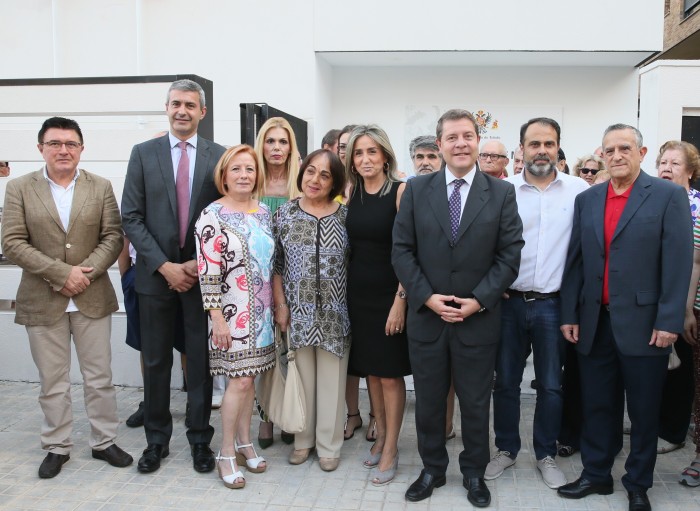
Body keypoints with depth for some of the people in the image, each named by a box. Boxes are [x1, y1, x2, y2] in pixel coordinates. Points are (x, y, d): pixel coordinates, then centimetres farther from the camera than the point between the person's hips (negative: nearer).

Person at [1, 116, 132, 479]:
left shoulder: (101, 187, 4)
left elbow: (112, 238, 0)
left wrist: (85, 273, -14)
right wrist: (62, 273, -15)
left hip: (92, 298, 1)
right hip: (42, 300, 0)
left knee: (99, 377, 9)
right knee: (52, 381, 10)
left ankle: (104, 442, 24)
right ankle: (57, 447, 25)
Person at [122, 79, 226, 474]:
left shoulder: (219, 156, 2)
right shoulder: (143, 153, 3)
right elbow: (132, 217, -2)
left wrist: (201, 263, -10)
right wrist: (164, 266, -11)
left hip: (202, 273, 0)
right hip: (156, 274, 1)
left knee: (201, 360, 8)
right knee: (156, 362, 10)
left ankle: (201, 439, 23)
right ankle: (157, 440, 26)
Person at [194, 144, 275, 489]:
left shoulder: (264, 212, 8)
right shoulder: (212, 215, -11)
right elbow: (208, 272, -14)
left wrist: (276, 306, 13)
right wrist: (217, 318, -16)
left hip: (261, 311, 6)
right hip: (232, 312, -5)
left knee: (249, 378, 12)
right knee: (239, 381, -3)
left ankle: (244, 443, 27)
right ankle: (227, 453, 13)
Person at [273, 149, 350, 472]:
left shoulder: (346, 215, 0)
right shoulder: (285, 213, 2)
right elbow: (276, 263, 3)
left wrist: (354, 306, -3)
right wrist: (280, 305, -2)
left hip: (335, 313, 0)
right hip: (298, 311, 1)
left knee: (331, 379, 7)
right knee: (302, 376, 11)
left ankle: (328, 445, 22)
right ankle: (303, 440, 28)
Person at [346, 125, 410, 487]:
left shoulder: (400, 191, -10)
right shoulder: (353, 193, 7)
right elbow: (351, 245, 11)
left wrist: (400, 299, -18)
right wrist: (347, 288, 4)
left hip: (389, 293, -5)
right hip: (358, 292, 6)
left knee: (390, 372, 3)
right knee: (370, 369, 14)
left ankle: (391, 450, 16)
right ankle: (380, 436, 30)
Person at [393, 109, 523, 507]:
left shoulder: (502, 193, -1)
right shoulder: (417, 189, 2)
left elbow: (509, 254, -3)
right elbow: (402, 250, 0)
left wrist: (478, 300, -12)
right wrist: (427, 296, -11)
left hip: (479, 318, -1)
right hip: (426, 315, 1)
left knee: (476, 402, 13)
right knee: (428, 400, 13)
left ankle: (475, 473, 33)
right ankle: (432, 470, 33)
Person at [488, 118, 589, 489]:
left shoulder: (579, 190, -2)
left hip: (553, 304, 0)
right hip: (509, 302, 0)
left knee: (551, 385, 10)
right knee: (505, 381, 11)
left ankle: (546, 454, 28)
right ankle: (506, 449, 29)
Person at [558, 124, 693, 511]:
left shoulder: (669, 196, -3)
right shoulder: (586, 200, 9)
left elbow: (678, 262, -8)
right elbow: (575, 261, 8)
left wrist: (669, 321, -13)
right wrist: (569, 314, 4)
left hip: (643, 323, -3)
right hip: (594, 322, 4)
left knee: (643, 410, 9)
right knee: (596, 404, 13)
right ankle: (595, 474, 29)